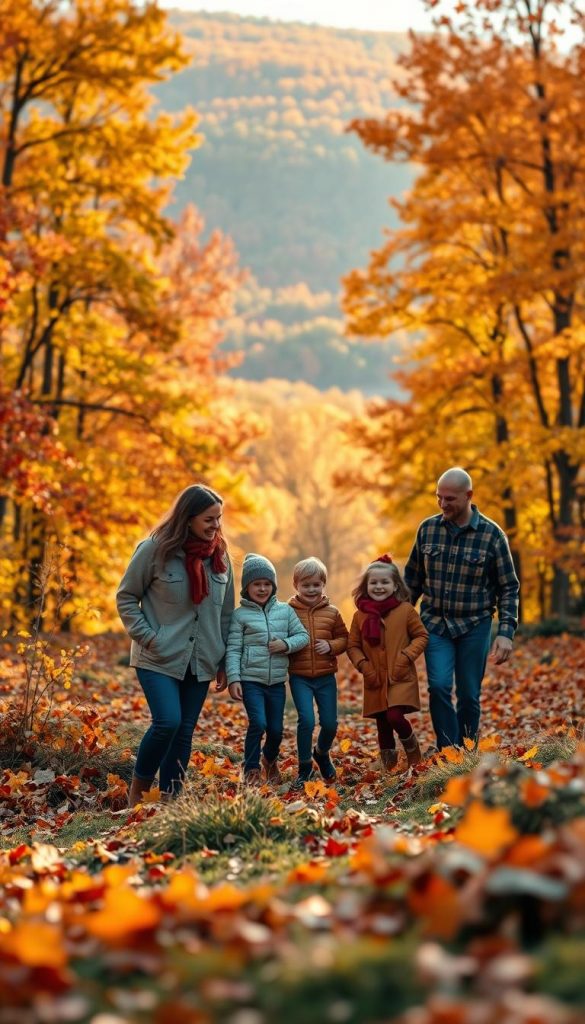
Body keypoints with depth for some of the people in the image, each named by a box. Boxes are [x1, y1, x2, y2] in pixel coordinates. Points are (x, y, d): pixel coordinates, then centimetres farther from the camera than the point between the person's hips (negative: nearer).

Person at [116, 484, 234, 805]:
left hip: (200, 661, 5)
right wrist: (147, 638, -9)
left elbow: (225, 612, 12)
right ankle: (138, 790, 4)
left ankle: (169, 799, 16)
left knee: (185, 731, 6)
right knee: (167, 722, -17)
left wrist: (224, 662, 11)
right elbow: (126, 597, -1)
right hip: (159, 658, -5)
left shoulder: (219, 555, 5)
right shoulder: (155, 550, -10)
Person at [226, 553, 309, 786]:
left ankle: (270, 760, 40)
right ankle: (251, 768, 4)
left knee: (276, 729, 9)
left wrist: (286, 644, -12)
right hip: (250, 680, -3)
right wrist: (233, 679, -13)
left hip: (277, 681, 3)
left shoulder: (285, 611, 6)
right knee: (258, 723, -17)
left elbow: (303, 636, 7)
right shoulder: (240, 615, -3)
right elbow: (233, 649, -5)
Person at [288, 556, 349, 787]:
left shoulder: (332, 613, 4)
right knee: (306, 720, -14)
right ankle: (305, 768, 5)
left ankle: (322, 753, 38)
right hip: (299, 677, -3)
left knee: (330, 723, 6)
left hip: (326, 676, 3)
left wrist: (331, 645, -8)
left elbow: (343, 638, 10)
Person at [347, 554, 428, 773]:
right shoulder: (360, 615, 3)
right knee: (382, 725, 7)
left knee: (395, 717, -19)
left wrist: (406, 657, -11)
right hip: (375, 681, 3)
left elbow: (421, 636, 2)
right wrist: (363, 666, -7)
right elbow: (353, 646, 8)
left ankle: (412, 747, 10)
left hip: (401, 678, -3)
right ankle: (388, 766, 22)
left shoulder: (405, 610, -3)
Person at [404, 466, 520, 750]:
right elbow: (413, 578, 11)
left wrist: (506, 632, -11)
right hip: (435, 623, 1)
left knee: (469, 696, 4)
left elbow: (508, 587, -3)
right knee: (439, 686, -16)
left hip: (474, 627, -1)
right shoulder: (428, 529, 1)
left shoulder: (492, 534, -7)